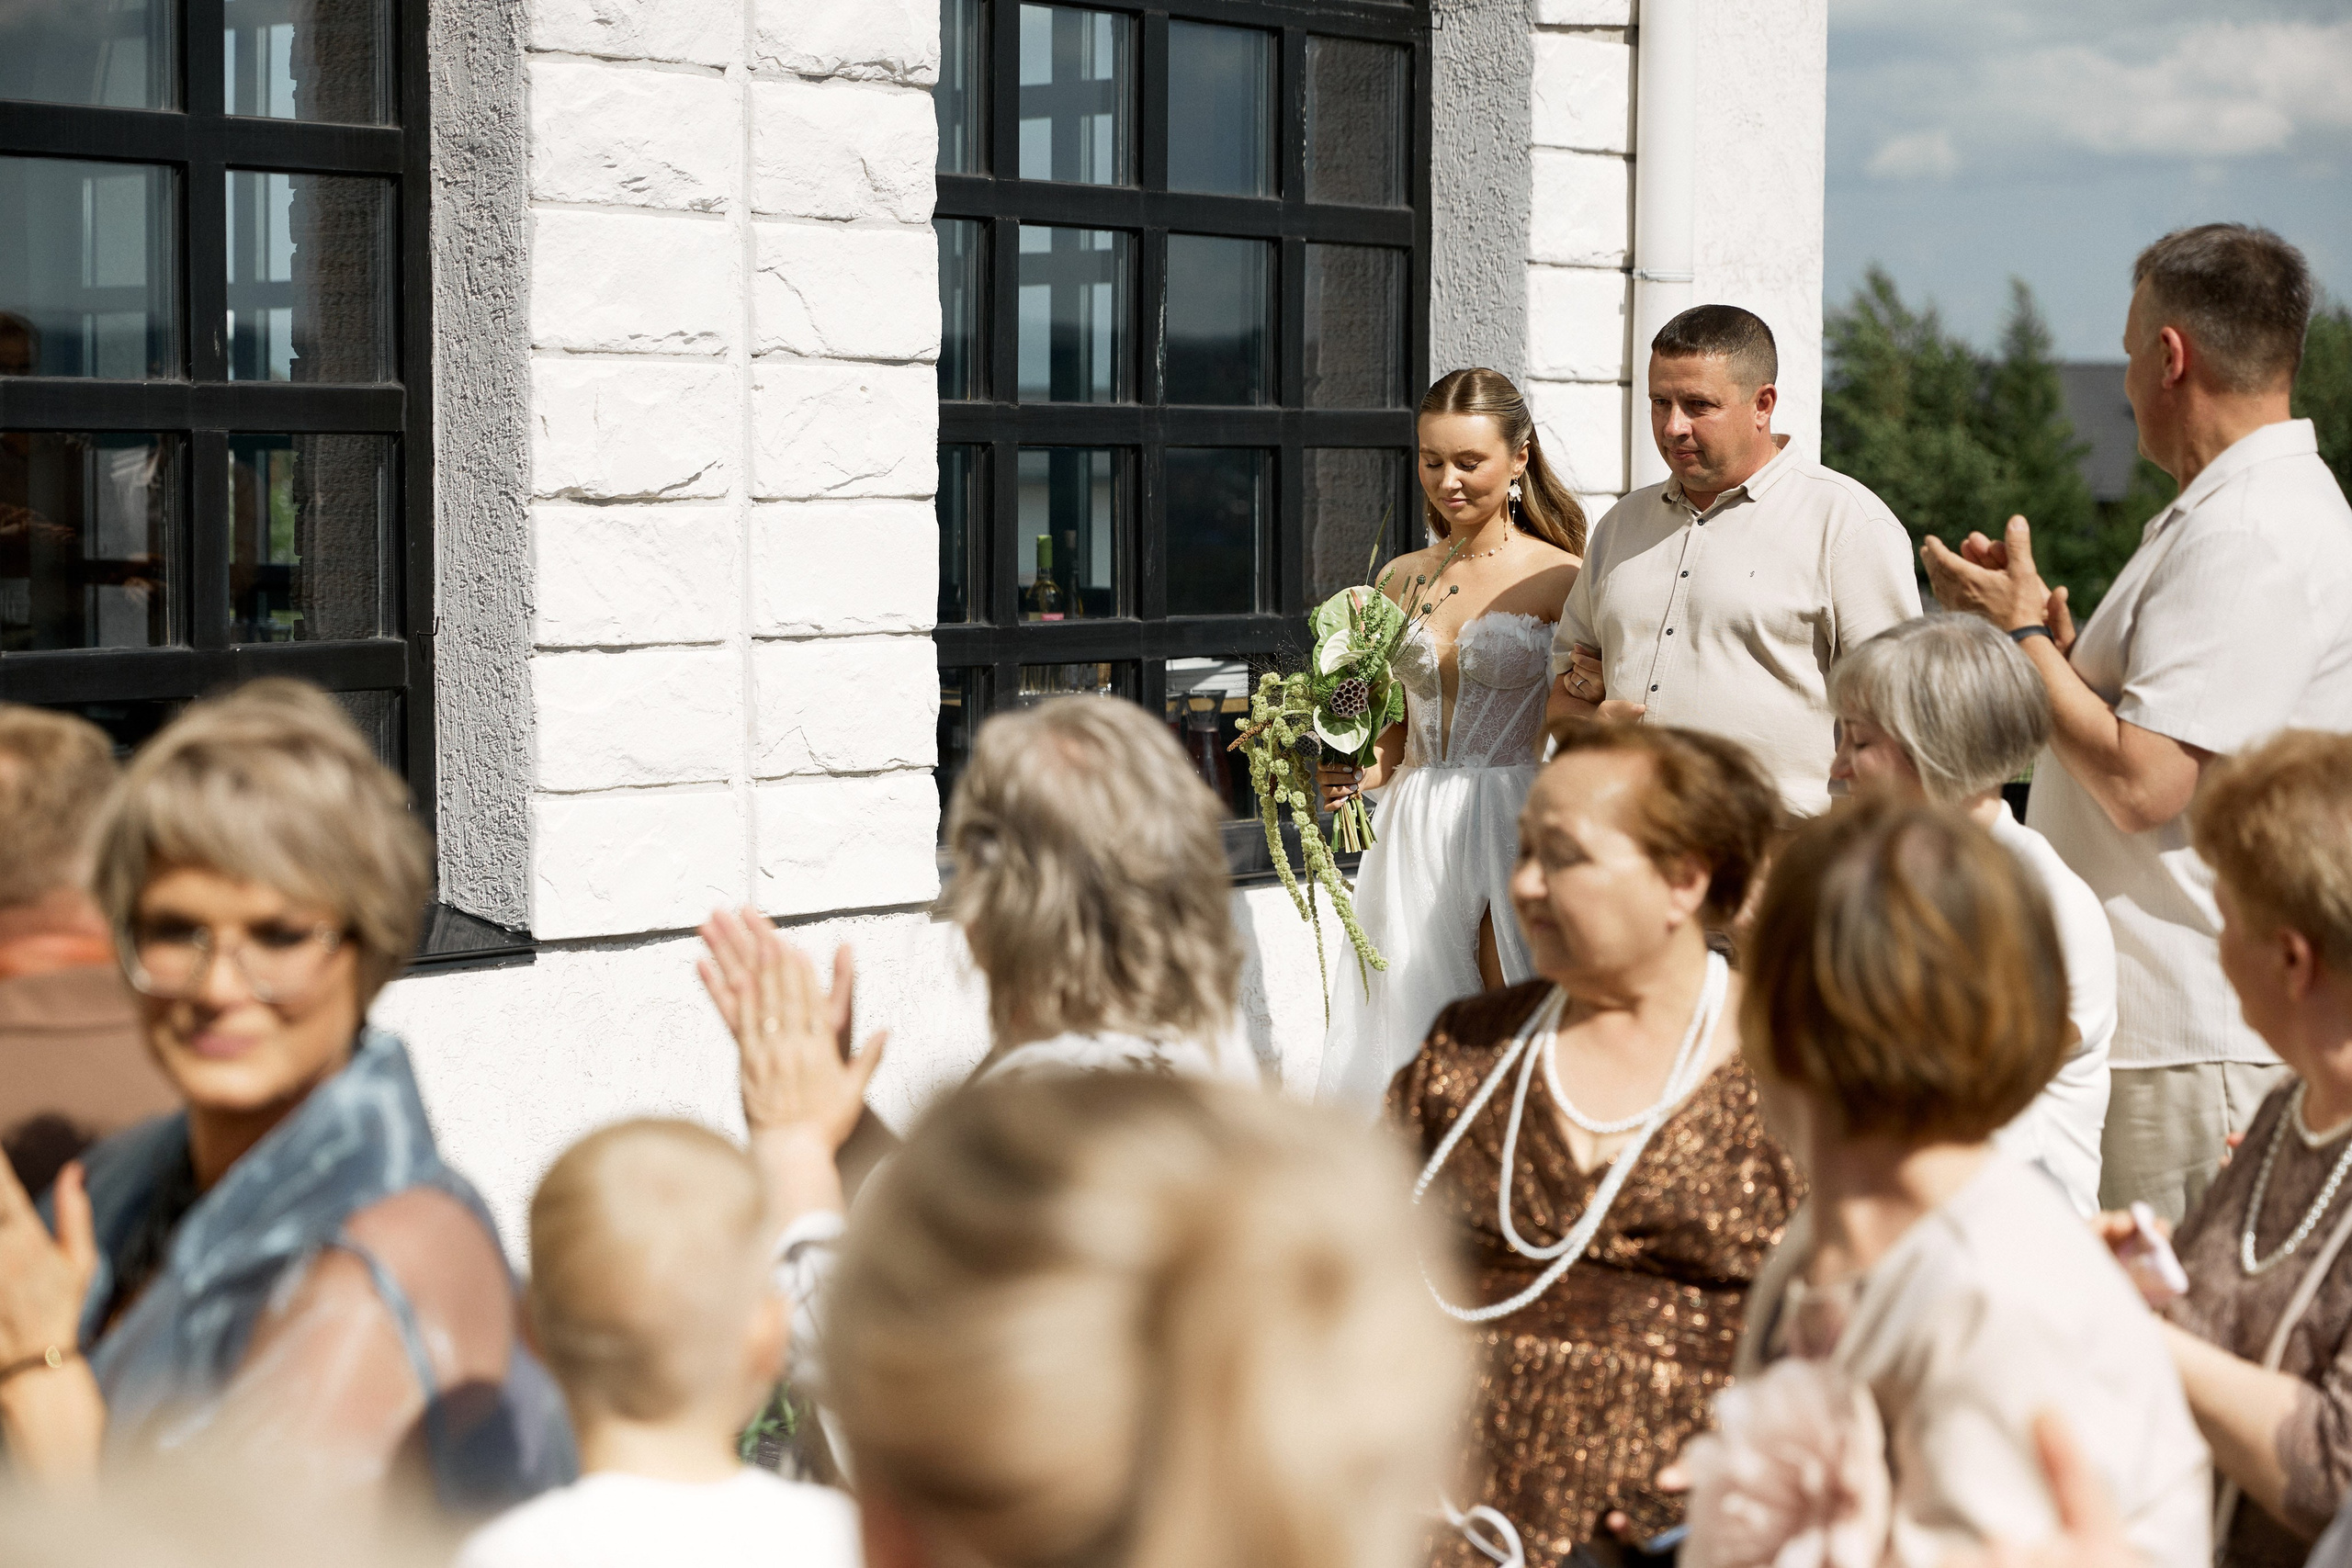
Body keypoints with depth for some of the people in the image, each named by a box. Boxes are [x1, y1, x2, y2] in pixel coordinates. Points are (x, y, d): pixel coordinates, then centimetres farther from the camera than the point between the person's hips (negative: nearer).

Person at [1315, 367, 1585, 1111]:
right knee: (1408, 1036, 3)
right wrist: (1356, 773, 1)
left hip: (1513, 823, -5)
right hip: (1413, 833, 5)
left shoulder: (1560, 579, -2)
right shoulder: (1404, 578, 13)